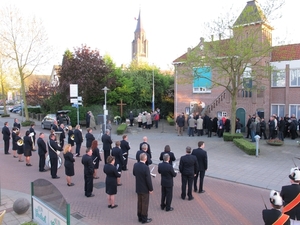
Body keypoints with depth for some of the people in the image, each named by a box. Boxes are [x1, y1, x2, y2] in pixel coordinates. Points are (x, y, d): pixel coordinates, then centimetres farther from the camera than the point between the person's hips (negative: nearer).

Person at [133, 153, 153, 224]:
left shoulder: (135, 165, -8)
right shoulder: (146, 168, -28)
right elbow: (148, 180, -21)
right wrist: (151, 189, -9)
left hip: (138, 188, 6)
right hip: (145, 189, -6)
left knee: (139, 202, 20)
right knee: (145, 204, 10)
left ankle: (140, 217, 34)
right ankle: (144, 219, 22)